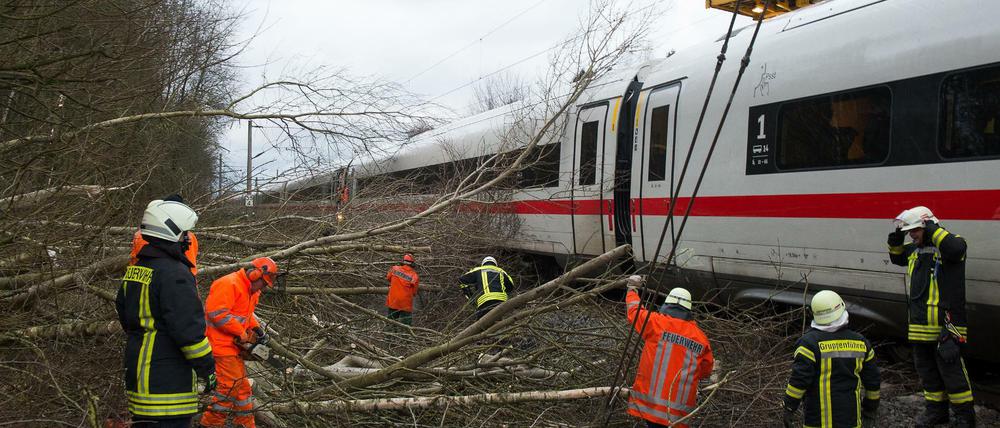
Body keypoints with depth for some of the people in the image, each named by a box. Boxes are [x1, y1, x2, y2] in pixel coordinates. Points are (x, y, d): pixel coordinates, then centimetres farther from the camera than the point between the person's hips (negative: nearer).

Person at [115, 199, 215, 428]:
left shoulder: (134, 270, 12)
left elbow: (123, 312, 24)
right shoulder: (175, 274, -18)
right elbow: (189, 328, -21)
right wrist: (208, 368, -11)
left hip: (137, 373, 10)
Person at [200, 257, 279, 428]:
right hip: (220, 342, -10)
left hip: (233, 346, 10)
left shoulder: (251, 290, 13)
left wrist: (257, 329, 6)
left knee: (242, 386, 15)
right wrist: (242, 333, -20)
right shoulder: (229, 285, -19)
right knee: (230, 386, -11)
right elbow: (217, 313, -26)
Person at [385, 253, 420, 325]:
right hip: (406, 306, -3)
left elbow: (388, 278, 16)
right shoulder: (415, 276, -10)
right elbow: (414, 292, -1)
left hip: (393, 302, 3)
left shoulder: (394, 269, -4)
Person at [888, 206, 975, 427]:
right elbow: (897, 258, 33)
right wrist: (895, 240, 13)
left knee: (950, 367, -5)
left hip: (946, 323, -8)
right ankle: (936, 410, 28)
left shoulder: (949, 242, -8)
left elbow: (955, 249, -32)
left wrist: (932, 228, -23)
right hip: (920, 323, 8)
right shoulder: (915, 249, 15)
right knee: (926, 368, 15)